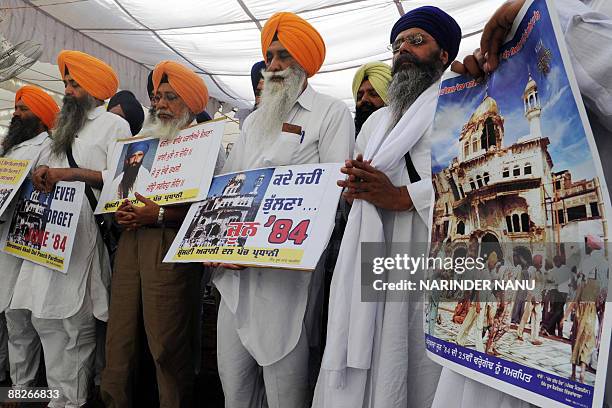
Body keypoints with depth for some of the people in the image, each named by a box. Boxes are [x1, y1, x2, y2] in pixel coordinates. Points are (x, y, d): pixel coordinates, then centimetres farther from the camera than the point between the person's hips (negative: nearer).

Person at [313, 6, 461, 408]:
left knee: (418, 372, -1)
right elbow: (352, 186, 26)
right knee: (358, 375, 6)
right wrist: (355, 187, 2)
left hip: (428, 258, -5)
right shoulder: (376, 120, 27)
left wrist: (401, 196, -17)